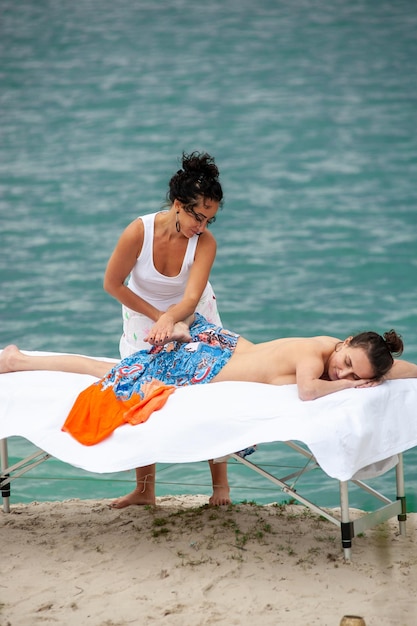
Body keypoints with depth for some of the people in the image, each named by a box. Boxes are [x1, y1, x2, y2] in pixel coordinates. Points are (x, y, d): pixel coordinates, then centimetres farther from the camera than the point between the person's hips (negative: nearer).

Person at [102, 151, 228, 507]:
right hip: (145, 319, 1)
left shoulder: (205, 242, -28)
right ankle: (145, 491, 13)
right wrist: (158, 317, -18)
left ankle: (220, 484, 4)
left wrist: (170, 320, -57)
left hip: (192, 320, 0)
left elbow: (191, 299, -36)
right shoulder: (139, 232, -29)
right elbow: (112, 284, -18)